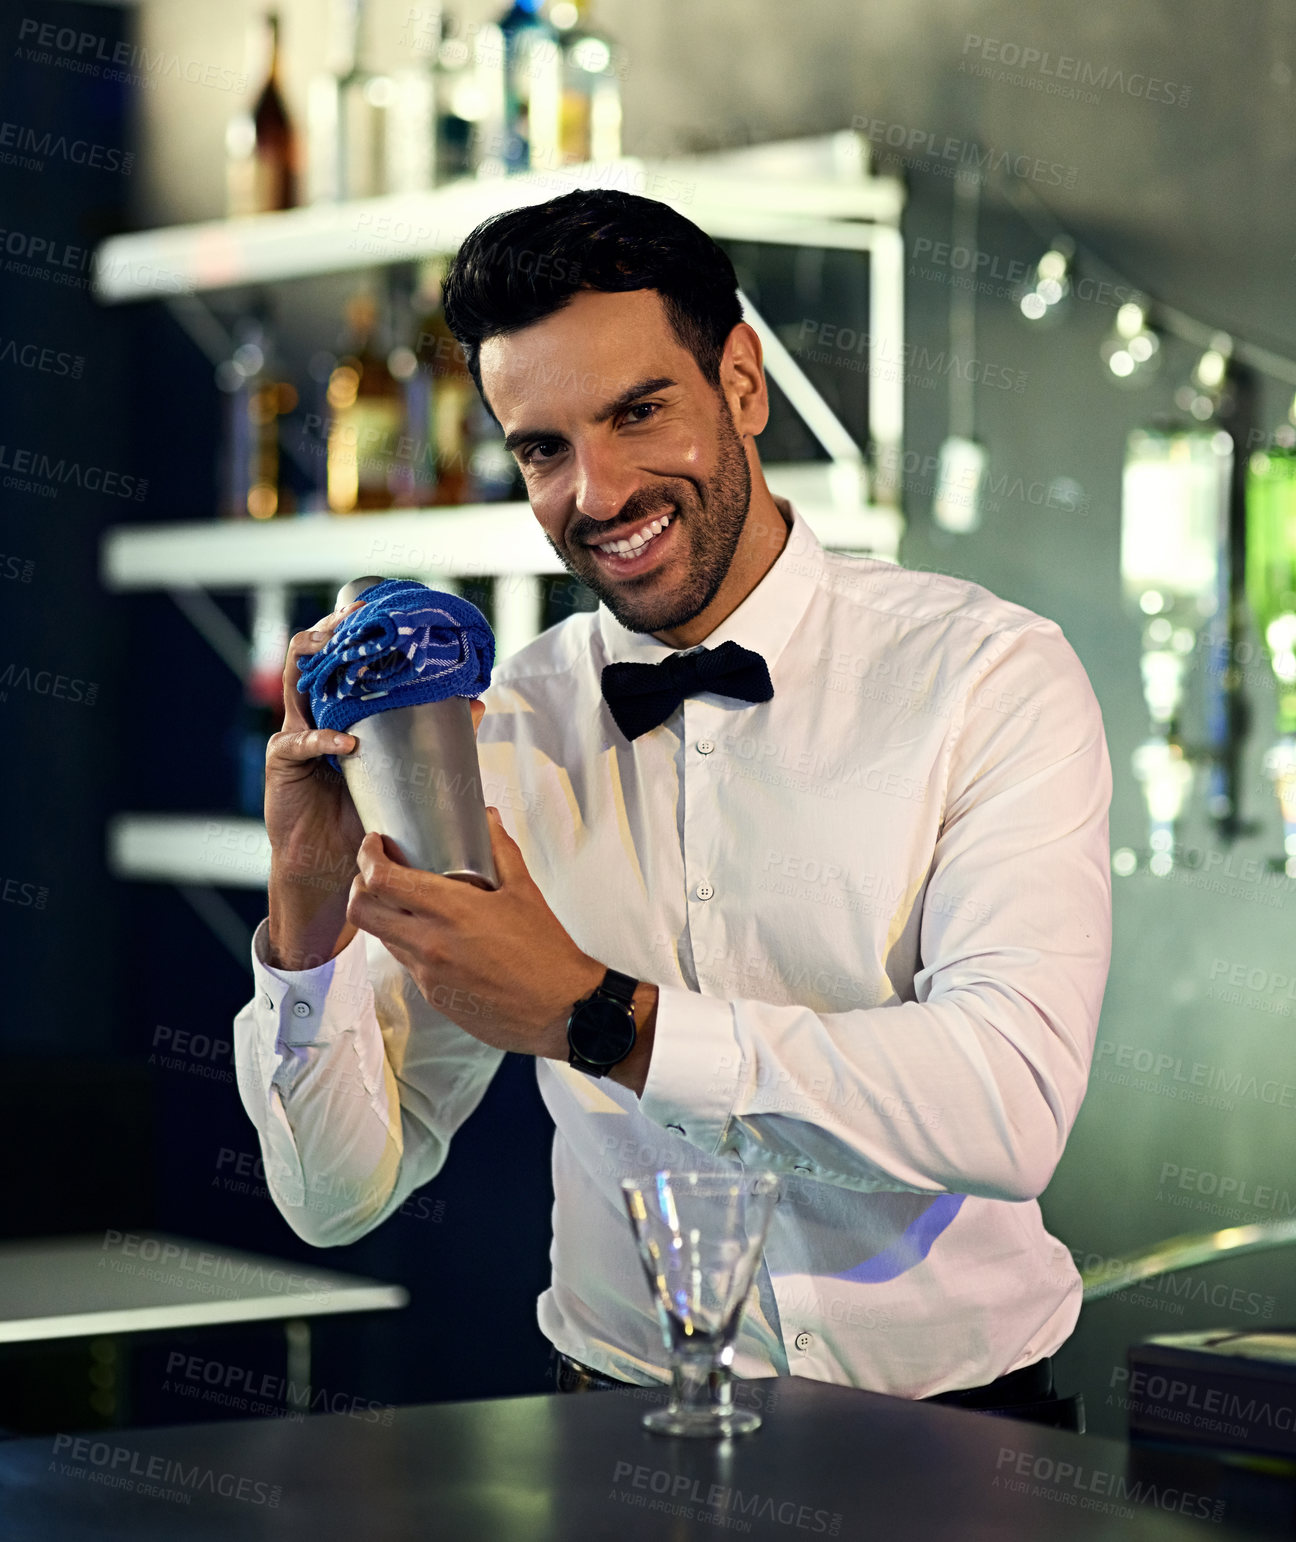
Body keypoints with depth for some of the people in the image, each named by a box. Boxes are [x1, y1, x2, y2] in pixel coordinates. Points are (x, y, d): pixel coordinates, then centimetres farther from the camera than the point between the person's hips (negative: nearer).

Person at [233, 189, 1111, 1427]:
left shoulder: (988, 675, -3)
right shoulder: (495, 733, 3)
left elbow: (1015, 1105, -18)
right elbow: (336, 1198, 2)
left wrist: (592, 1014, -21)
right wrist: (307, 913, -15)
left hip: (948, 1411, -1)